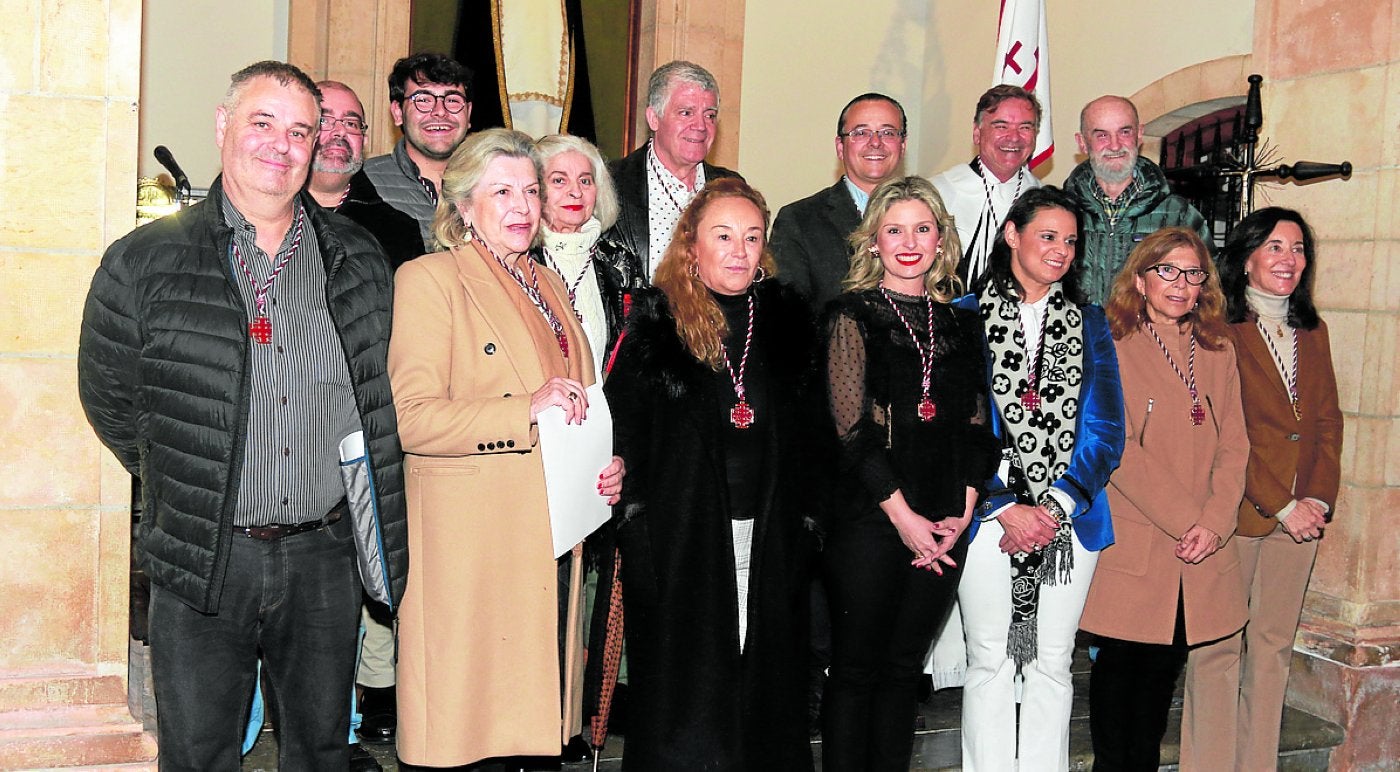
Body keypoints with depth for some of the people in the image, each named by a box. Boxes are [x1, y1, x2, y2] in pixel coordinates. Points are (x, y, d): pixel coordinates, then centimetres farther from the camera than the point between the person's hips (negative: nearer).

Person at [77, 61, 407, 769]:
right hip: (201, 560, -2)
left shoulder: (359, 260, 5)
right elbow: (109, 399, 5)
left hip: (325, 557, 3)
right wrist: (183, 485, 8)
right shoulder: (145, 263, -4)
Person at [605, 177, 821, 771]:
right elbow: (622, 430, -5)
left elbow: (810, 433, 13)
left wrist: (803, 511, 5)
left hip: (771, 537, 3)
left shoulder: (788, 322, 10)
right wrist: (635, 519, -12)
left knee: (763, 672, 10)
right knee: (683, 683, 4)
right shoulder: (654, 324, -2)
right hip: (681, 536, -3)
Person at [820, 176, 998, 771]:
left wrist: (962, 510, -2)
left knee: (904, 669, 12)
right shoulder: (854, 314, -3)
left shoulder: (961, 322, 12)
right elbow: (851, 428, -9)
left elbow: (976, 426, 11)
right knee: (856, 670, 3)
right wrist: (904, 516, -11)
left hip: (943, 526, 4)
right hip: (870, 519, -4)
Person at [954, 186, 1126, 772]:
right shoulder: (965, 317, 2)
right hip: (990, 519, -2)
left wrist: (1054, 507, -10)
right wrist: (1008, 509, -13)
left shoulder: (1090, 325, 11)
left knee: (1052, 664, 9)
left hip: (1071, 520, 3)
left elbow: (1106, 431, 4)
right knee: (990, 663, 4)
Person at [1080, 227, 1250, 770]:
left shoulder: (1218, 352, 13)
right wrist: (1183, 520, -15)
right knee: (1121, 662, 4)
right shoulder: (1112, 347, -5)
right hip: (1131, 542, -4)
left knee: (1164, 665, 10)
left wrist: (1215, 522, -7)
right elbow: (1119, 451, -12)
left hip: (1202, 552, 5)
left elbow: (1233, 447, 8)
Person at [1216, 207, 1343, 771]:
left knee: (1274, 644, 10)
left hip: (1300, 514, 6)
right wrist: (1281, 506, -12)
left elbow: (1328, 421, 12)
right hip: (1237, 511, -6)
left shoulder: (1313, 332, 15)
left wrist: (1319, 498, -2)